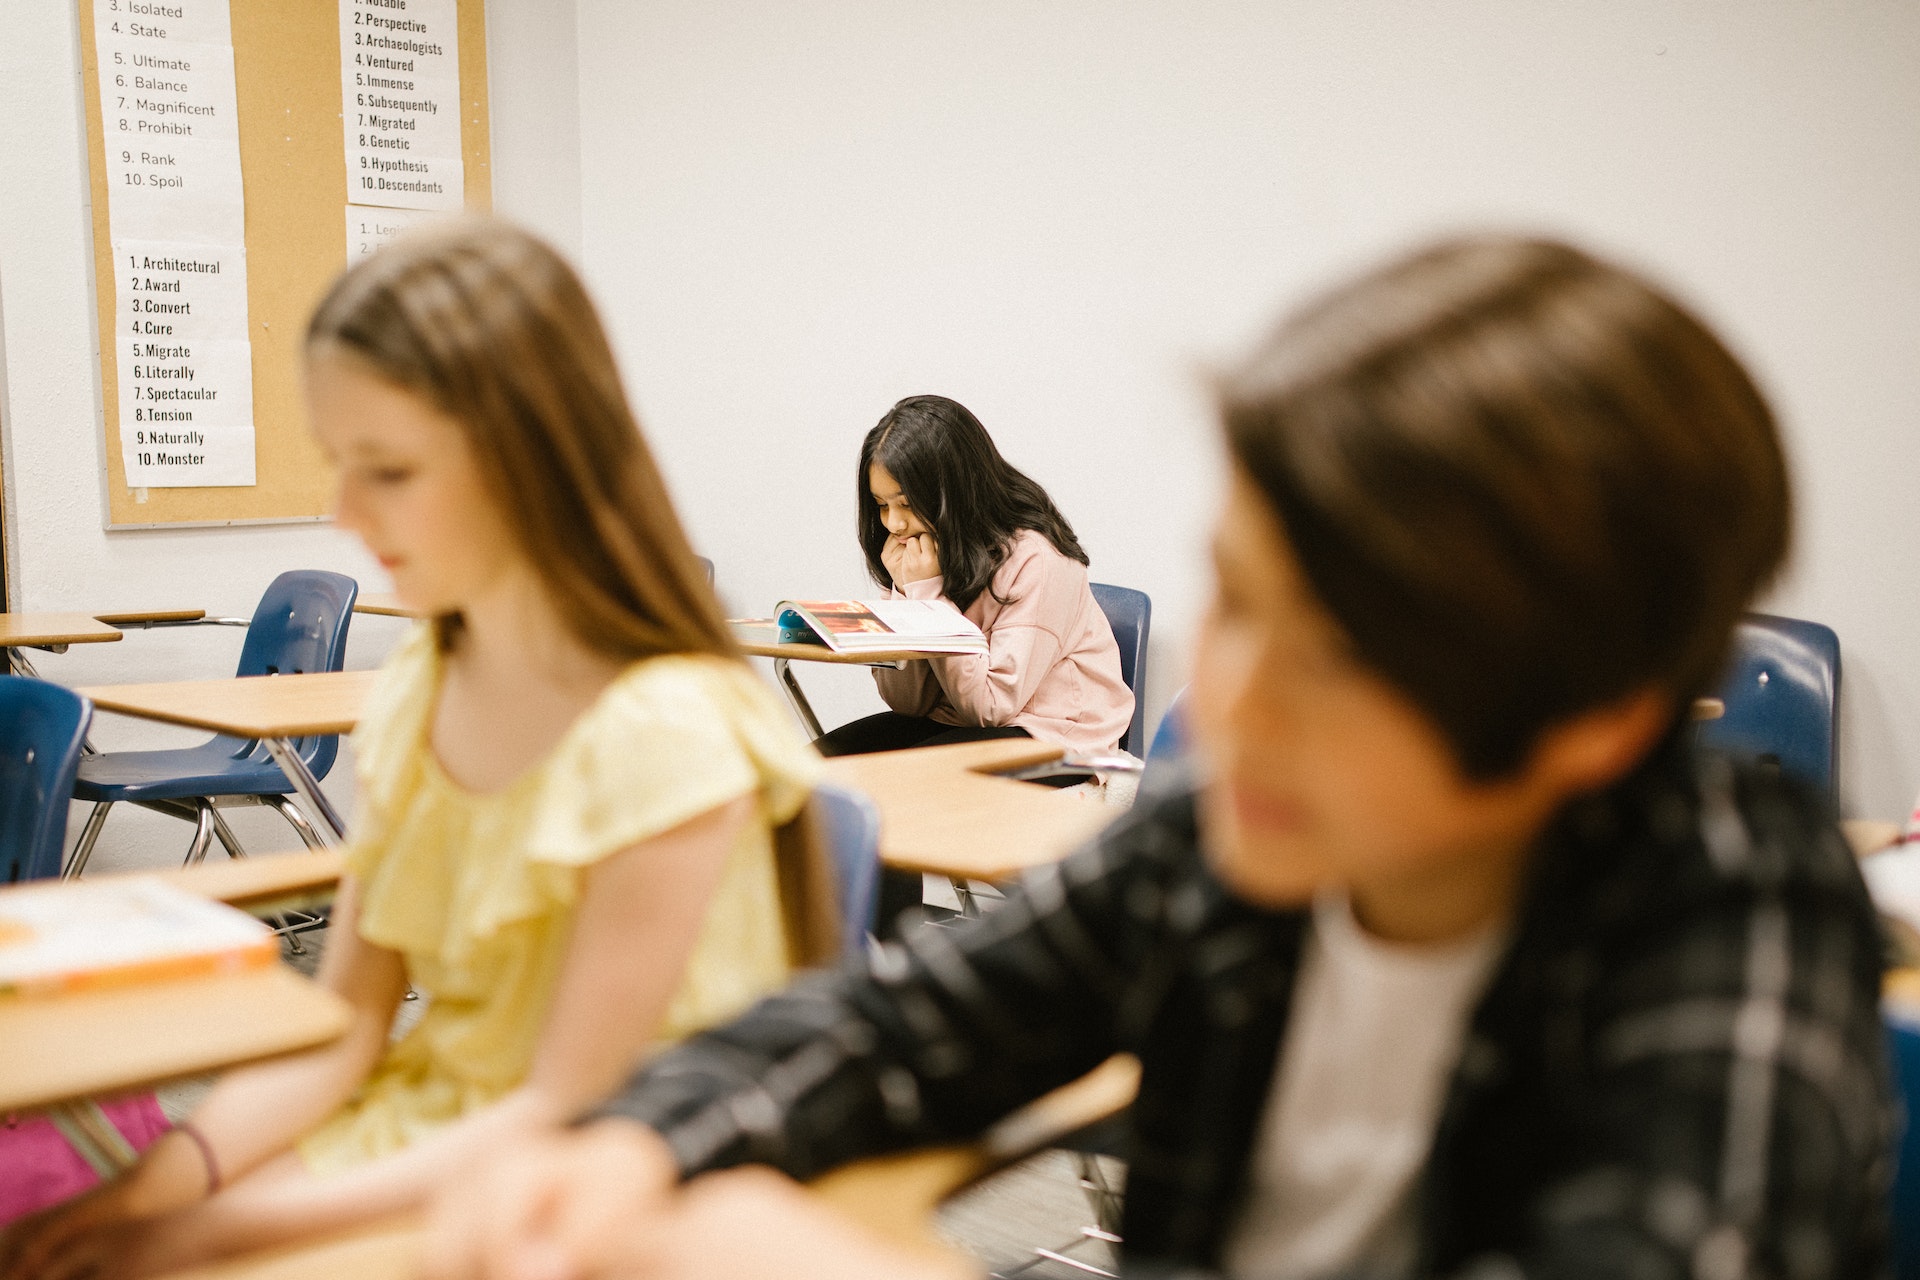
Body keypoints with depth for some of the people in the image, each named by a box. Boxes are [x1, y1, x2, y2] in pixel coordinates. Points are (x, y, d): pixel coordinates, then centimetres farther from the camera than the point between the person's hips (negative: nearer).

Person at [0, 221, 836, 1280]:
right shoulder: (414, 695, 1)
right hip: (423, 1127, 6)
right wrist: (173, 1171, -15)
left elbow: (566, 1115, -19)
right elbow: (340, 1028, 3)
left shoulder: (664, 734, -23)